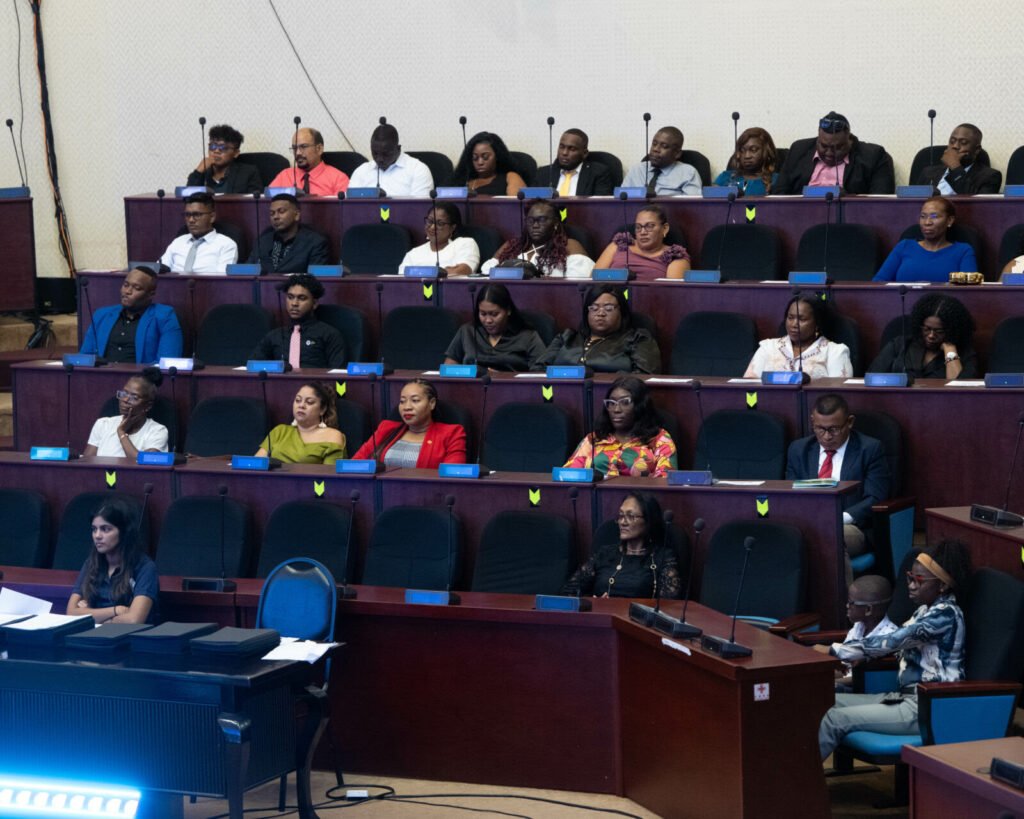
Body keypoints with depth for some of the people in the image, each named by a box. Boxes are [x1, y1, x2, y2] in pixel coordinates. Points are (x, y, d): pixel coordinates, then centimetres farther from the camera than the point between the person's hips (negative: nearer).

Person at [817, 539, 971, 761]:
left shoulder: (945, 614, -16)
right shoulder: (928, 610, 13)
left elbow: (890, 641, -21)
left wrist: (834, 651, -18)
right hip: (908, 697, 10)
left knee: (836, 718, -17)